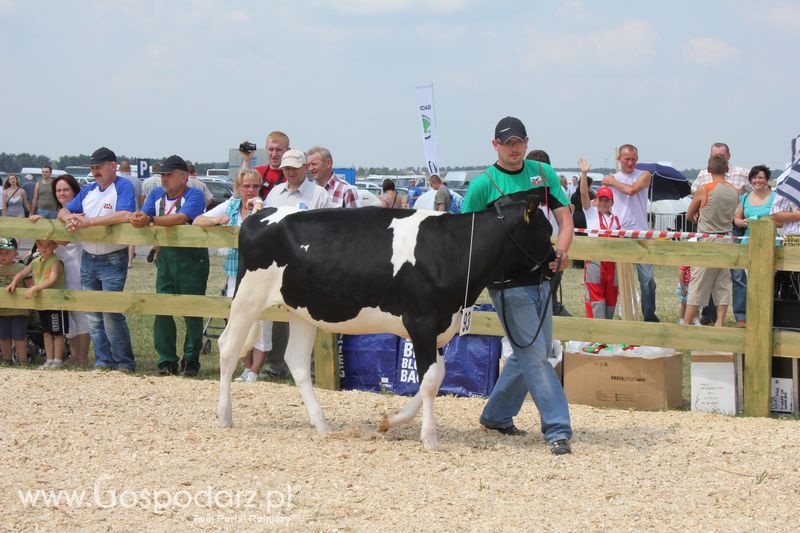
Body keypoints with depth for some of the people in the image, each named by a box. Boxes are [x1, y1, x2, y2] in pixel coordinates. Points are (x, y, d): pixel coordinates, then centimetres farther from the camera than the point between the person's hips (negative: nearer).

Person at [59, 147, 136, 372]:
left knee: (111, 313, -11)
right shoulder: (88, 191, 14)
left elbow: (124, 215, -25)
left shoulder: (123, 187, -8)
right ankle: (103, 362, 12)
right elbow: (63, 211, 15)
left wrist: (88, 222, -24)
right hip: (88, 260, 7)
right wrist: (70, 217, -11)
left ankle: (125, 364, -2)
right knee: (93, 316, 7)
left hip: (113, 260, -7)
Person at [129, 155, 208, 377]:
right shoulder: (156, 195, 13)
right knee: (162, 311, 2)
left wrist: (151, 220, -35)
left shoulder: (194, 195, -8)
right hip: (165, 257, 6)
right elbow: (143, 216, 1)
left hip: (191, 257, -6)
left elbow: (181, 218, -25)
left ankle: (191, 362, 7)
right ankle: (167, 361, 9)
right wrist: (136, 218, -23)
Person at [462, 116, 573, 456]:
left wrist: (560, 252, -13)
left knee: (528, 353, 15)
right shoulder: (483, 185, -5)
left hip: (541, 277, 6)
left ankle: (496, 415, 32)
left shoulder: (543, 173, 8)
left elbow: (564, 218, 5)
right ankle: (557, 430, -9)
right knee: (534, 355, -9)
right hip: (508, 283, -6)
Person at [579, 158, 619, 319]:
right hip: (594, 259, -4)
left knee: (611, 294, 8)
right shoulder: (591, 212, 6)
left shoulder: (615, 218, 16)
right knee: (595, 294, -8)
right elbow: (584, 194, -7)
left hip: (612, 261, 4)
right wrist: (584, 174, -16)